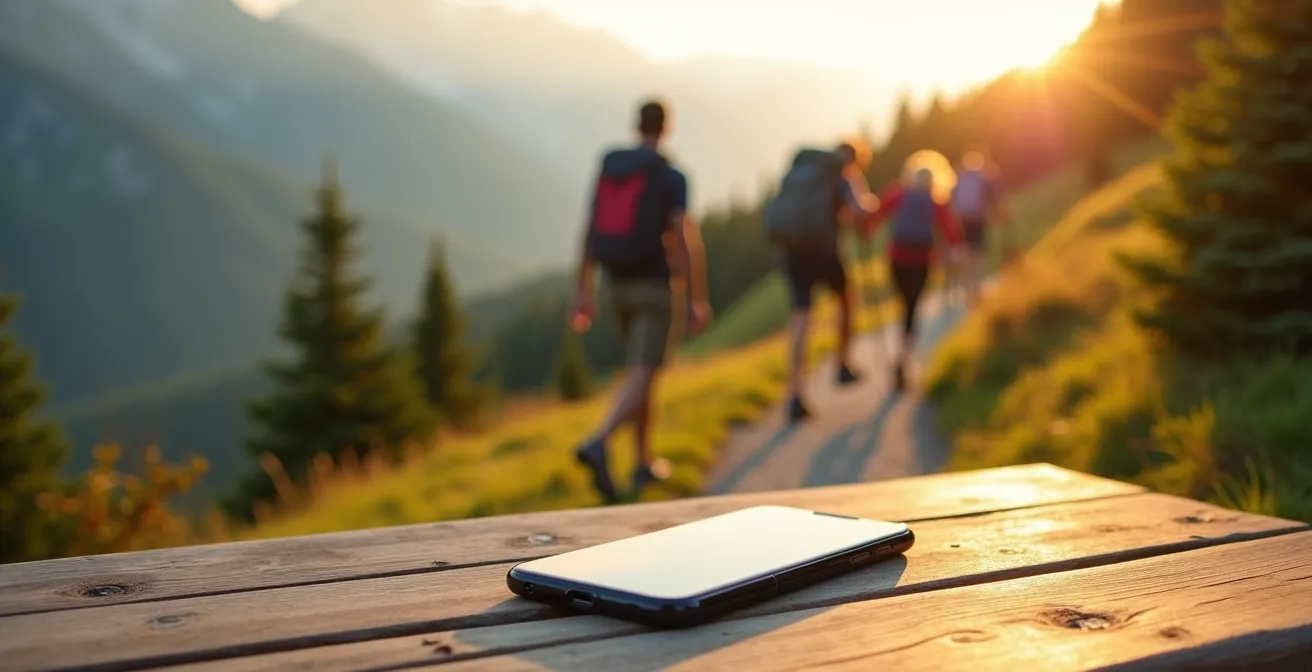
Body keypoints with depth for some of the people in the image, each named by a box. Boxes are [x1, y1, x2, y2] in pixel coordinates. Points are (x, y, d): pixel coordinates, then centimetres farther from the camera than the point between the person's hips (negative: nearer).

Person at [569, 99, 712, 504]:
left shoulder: (608, 169, 7)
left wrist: (583, 293, 8)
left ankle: (644, 464, 23)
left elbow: (590, 233, 5)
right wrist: (697, 301, -13)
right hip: (655, 289, -6)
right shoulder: (672, 177, -10)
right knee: (640, 379, -12)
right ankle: (598, 444, -38)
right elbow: (683, 241, -17)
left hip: (619, 287, 6)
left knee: (642, 371, 21)